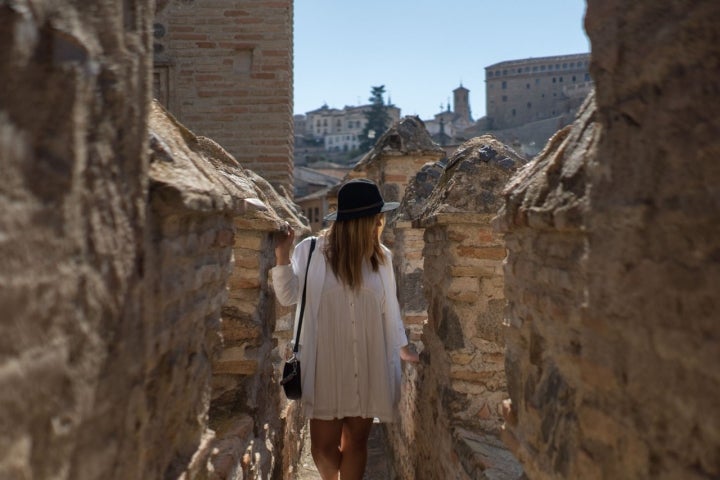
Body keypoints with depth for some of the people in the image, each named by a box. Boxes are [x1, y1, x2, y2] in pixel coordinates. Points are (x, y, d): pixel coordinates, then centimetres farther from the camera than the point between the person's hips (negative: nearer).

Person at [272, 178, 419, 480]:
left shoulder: (382, 257, 2)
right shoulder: (311, 251, -7)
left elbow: (390, 308, 10)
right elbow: (288, 297, 1)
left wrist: (401, 348, 12)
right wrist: (282, 256, -12)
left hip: (369, 366, 2)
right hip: (326, 366, -2)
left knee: (357, 441, 11)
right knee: (323, 444, 7)